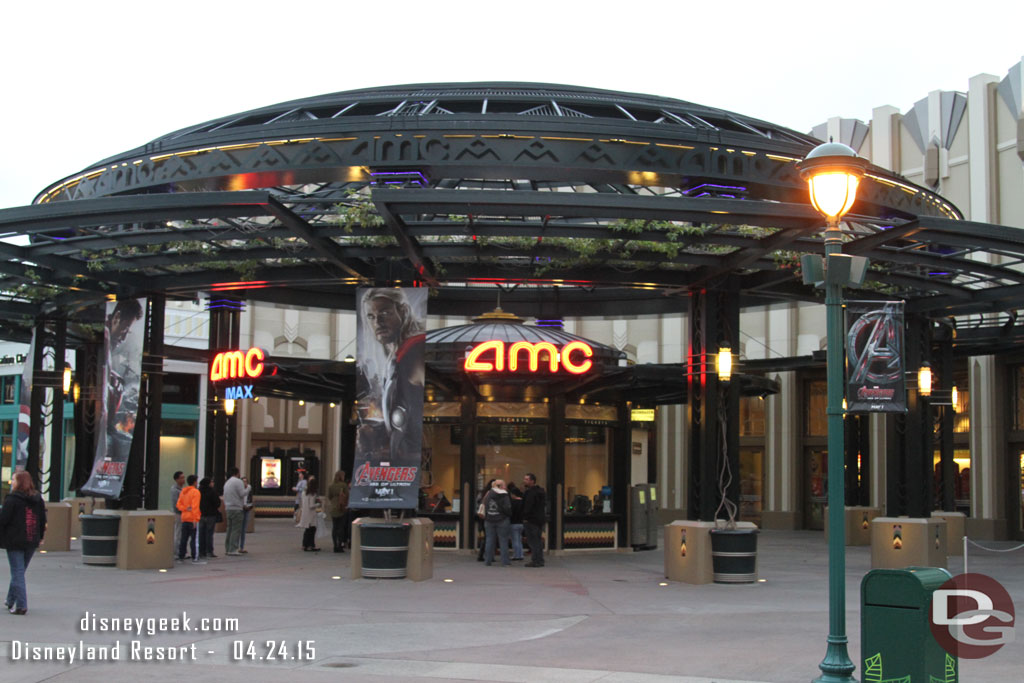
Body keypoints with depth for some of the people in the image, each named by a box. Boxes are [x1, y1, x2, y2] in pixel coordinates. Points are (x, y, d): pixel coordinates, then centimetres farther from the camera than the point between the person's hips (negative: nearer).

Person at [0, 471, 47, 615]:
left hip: (15, 541, -6)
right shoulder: (38, 499, 7)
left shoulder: (12, 499, -11)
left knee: (17, 573, -3)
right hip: (31, 542, 6)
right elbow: (43, 520, 12)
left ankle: (21, 605, -8)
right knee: (19, 572, 18)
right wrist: (39, 537, 21)